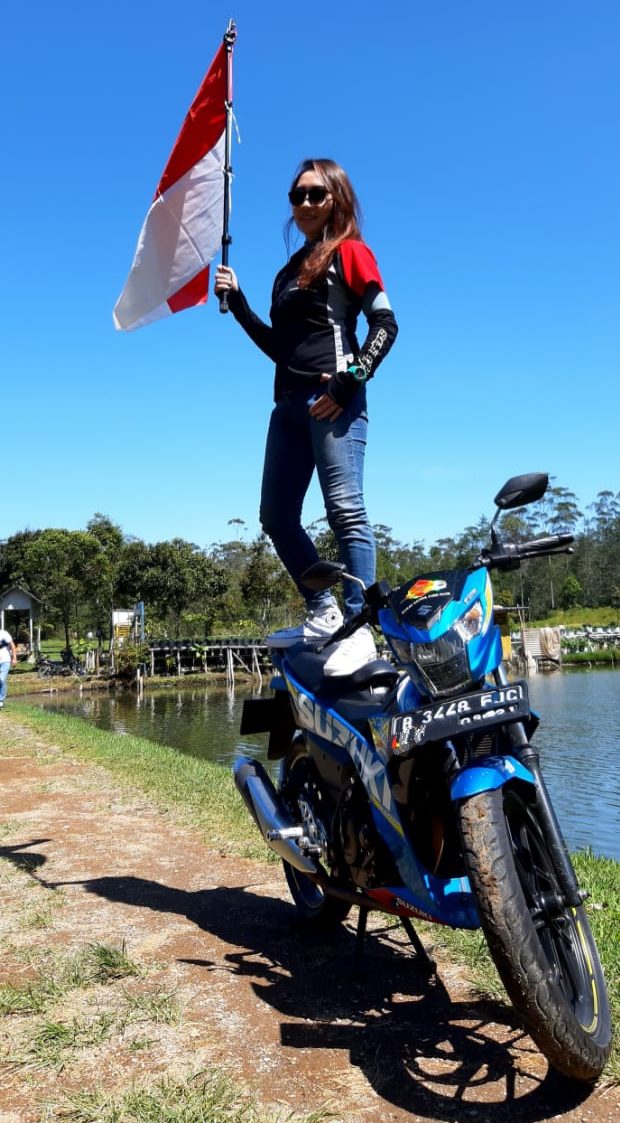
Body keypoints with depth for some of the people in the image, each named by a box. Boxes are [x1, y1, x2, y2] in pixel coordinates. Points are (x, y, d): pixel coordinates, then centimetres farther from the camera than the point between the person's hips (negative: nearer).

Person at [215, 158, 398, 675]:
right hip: (290, 403, 8)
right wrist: (237, 303, 14)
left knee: (345, 510, -14)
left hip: (333, 399, -8)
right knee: (277, 516, 3)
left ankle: (359, 629, -15)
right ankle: (324, 615, 9)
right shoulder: (288, 272, 26)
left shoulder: (350, 252, 7)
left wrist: (349, 383, -16)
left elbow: (385, 324, -5)